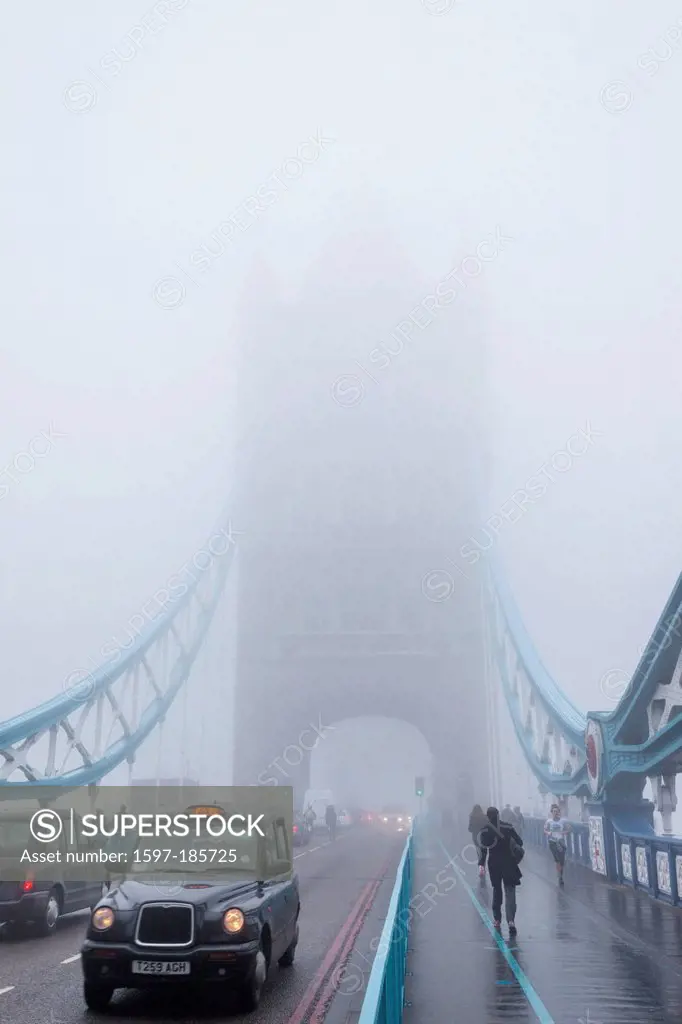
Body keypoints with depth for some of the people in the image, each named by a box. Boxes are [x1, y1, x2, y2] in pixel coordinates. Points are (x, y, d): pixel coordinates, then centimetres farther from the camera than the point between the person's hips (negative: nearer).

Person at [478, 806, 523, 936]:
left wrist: (481, 864, -14)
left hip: (494, 864, 1)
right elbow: (520, 842, -4)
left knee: (496, 891, 18)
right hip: (509, 863, -1)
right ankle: (511, 920, -19)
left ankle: (497, 919, 23)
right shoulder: (508, 827, -5)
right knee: (510, 892, -1)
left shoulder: (485, 830, -5)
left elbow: (483, 850, -11)